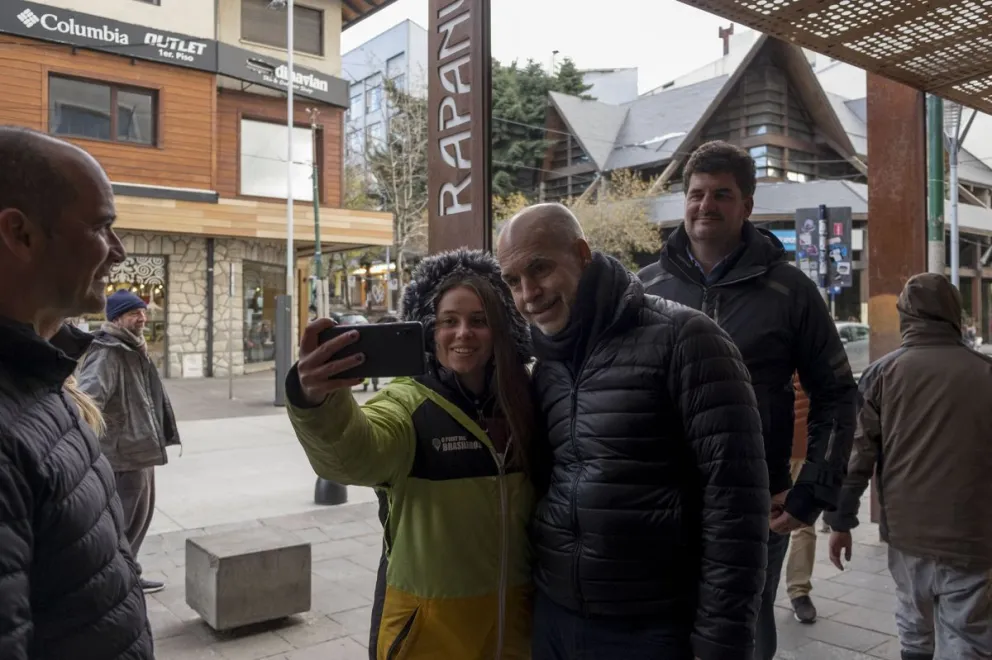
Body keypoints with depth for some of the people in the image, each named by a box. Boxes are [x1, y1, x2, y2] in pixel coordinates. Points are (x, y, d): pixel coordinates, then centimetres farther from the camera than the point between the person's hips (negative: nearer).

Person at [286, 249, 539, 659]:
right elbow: (353, 452, -34)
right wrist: (317, 401, -52)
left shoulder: (524, 398, -3)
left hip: (513, 607, 3)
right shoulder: (408, 402, -14)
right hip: (429, 616, -3)